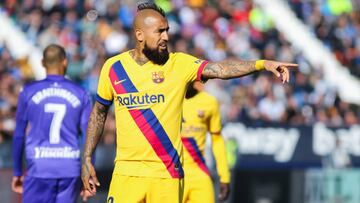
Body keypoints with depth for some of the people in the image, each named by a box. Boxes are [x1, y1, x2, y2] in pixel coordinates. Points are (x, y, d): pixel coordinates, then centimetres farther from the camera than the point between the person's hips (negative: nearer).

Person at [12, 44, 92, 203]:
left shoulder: (29, 92, 3)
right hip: (71, 170, 2)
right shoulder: (80, 94, 6)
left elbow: (19, 135, 6)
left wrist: (17, 173, 15)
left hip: (39, 168, -2)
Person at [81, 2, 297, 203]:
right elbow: (99, 112, 16)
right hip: (126, 174, 1)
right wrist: (87, 159, 14)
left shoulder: (179, 64, -2)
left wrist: (262, 63, -31)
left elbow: (221, 69, -16)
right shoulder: (113, 67, 4)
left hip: (167, 176, -1)